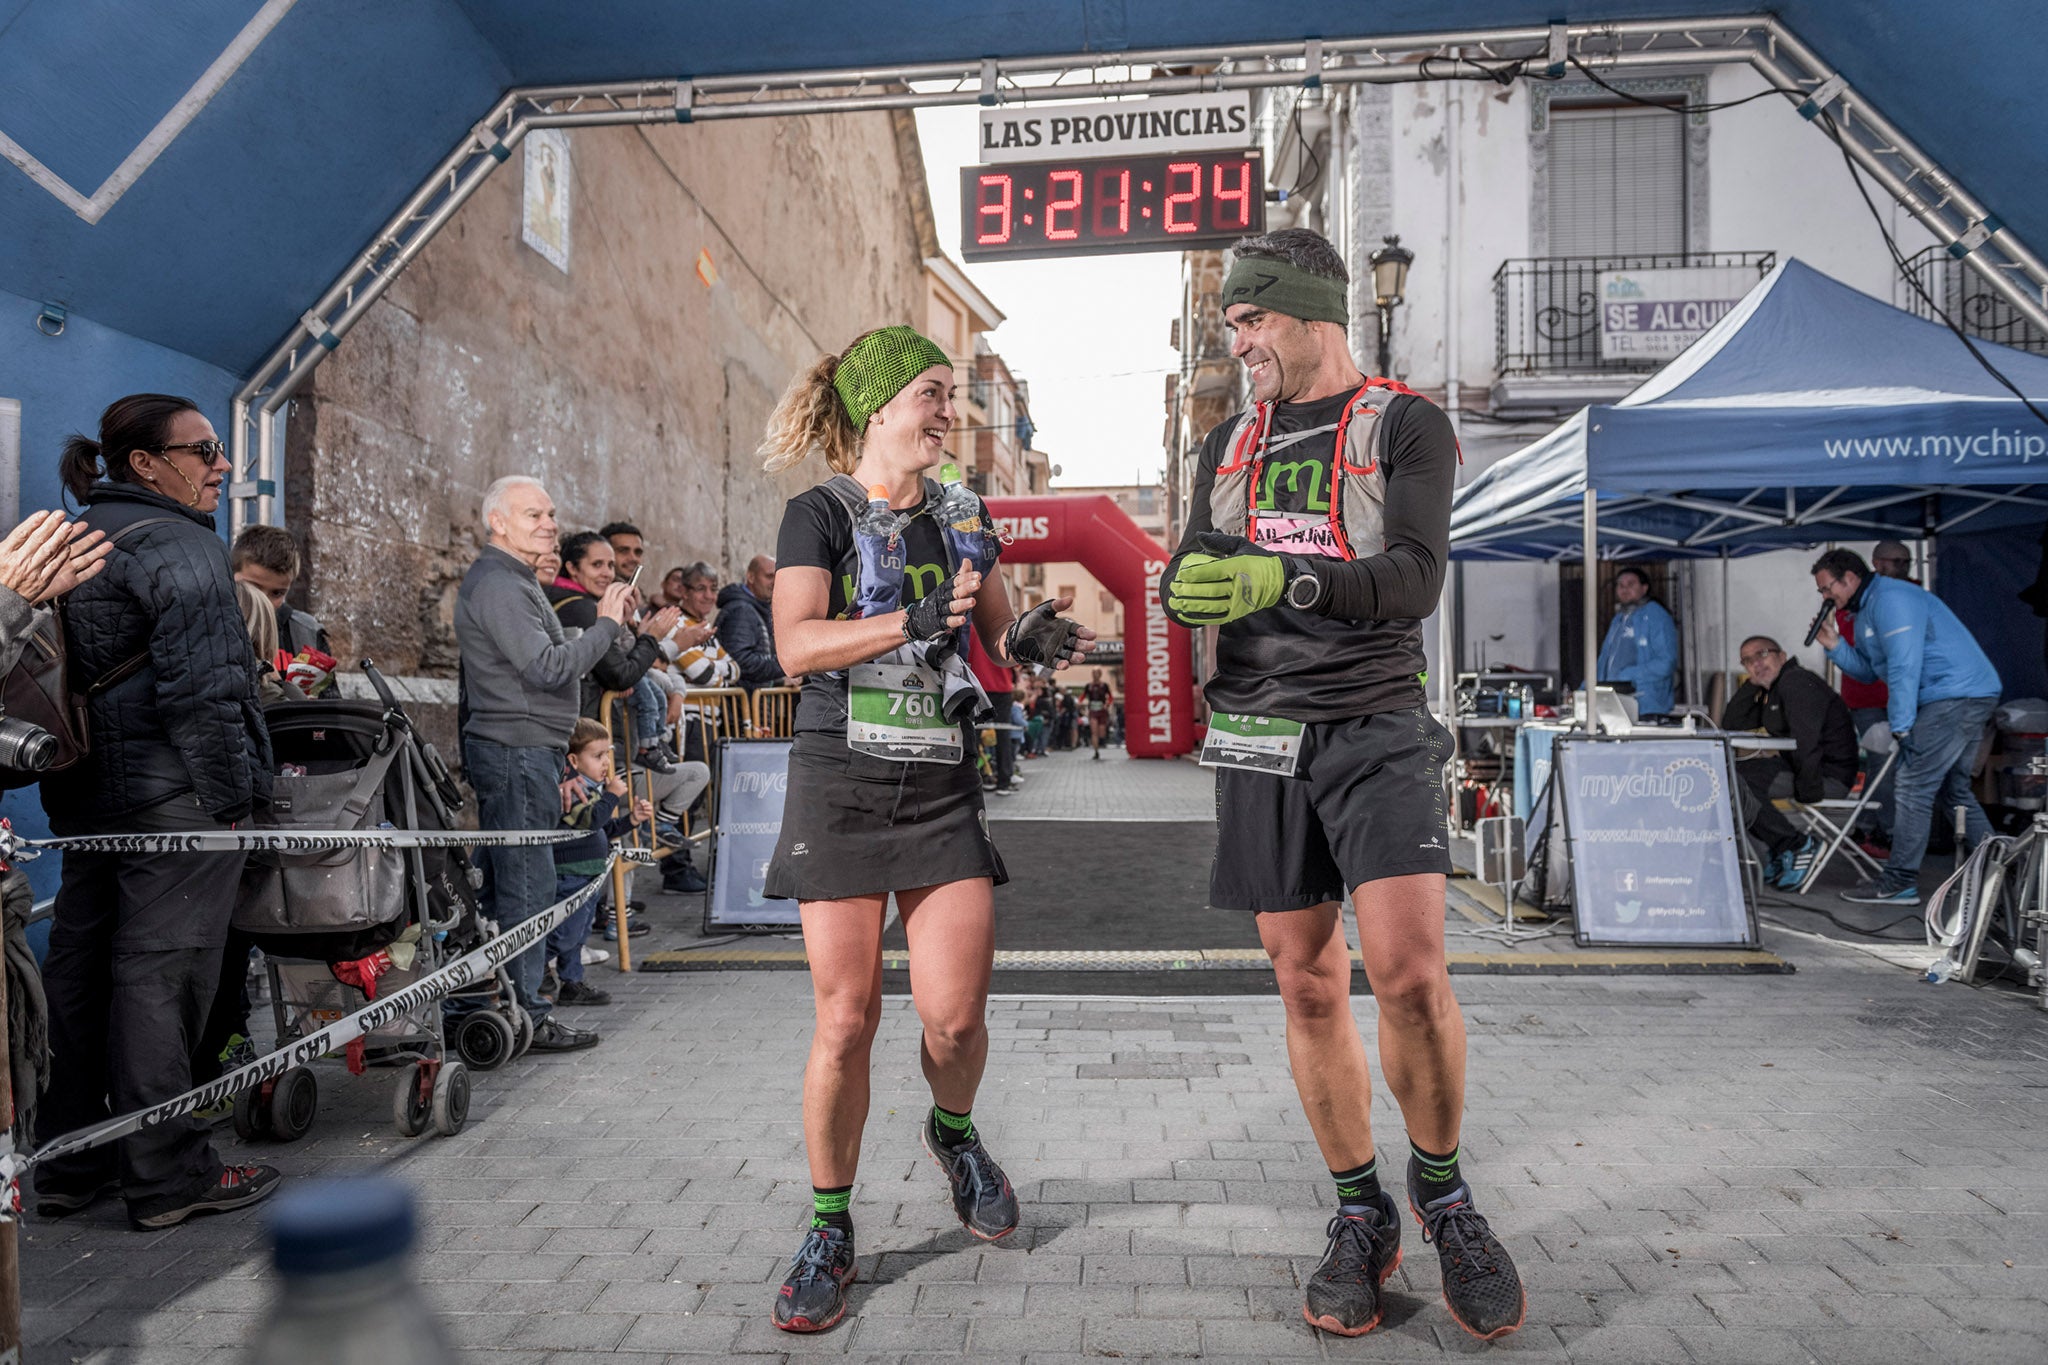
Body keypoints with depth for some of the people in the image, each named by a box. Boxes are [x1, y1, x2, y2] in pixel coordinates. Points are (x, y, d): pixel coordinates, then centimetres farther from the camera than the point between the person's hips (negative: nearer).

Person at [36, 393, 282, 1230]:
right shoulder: (178, 545, -12)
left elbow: (61, 677, 21)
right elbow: (201, 689, -19)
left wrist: (73, 775, 24)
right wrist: (231, 796, -15)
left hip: (86, 792, 10)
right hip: (171, 793, -10)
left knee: (80, 967, 14)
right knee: (159, 971, -4)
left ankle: (67, 1165, 25)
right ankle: (169, 1175, 5)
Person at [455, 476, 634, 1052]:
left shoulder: (512, 579, 20)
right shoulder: (497, 584, -14)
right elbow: (548, 668, -22)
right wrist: (607, 624, -14)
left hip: (525, 749, 11)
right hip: (516, 750, -11)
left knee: (506, 882, 14)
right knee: (526, 885, -6)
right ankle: (527, 1015, 0)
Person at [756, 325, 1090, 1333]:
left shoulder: (963, 519, 12)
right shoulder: (819, 514, -1)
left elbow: (1002, 638, 16)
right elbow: (796, 644, -15)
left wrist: (1038, 641, -7)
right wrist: (914, 619, -27)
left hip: (944, 786, 3)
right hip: (841, 783, -3)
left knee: (956, 1016, -2)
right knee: (846, 1018, 0)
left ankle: (952, 1133, 33)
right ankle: (830, 1231, 20)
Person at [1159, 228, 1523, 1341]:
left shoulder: (1406, 425, 2)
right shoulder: (1229, 443, 15)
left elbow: (1414, 580, -12)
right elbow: (1191, 576, 12)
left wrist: (1280, 580, -28)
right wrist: (1179, 590, -13)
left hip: (1376, 729, -3)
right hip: (1260, 735, 4)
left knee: (1409, 973, -16)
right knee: (1308, 985, 5)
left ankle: (1441, 1187, 12)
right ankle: (1360, 1216, 21)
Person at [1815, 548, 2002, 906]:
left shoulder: (1890, 598, -15)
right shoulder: (1866, 611, 19)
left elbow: (1904, 665, -21)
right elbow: (1869, 671, 18)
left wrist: (1901, 726, -19)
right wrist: (1835, 647, 2)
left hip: (1957, 696, -11)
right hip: (1965, 699, 11)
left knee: (1912, 785, -11)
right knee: (1952, 789, 16)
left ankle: (1899, 883, -10)